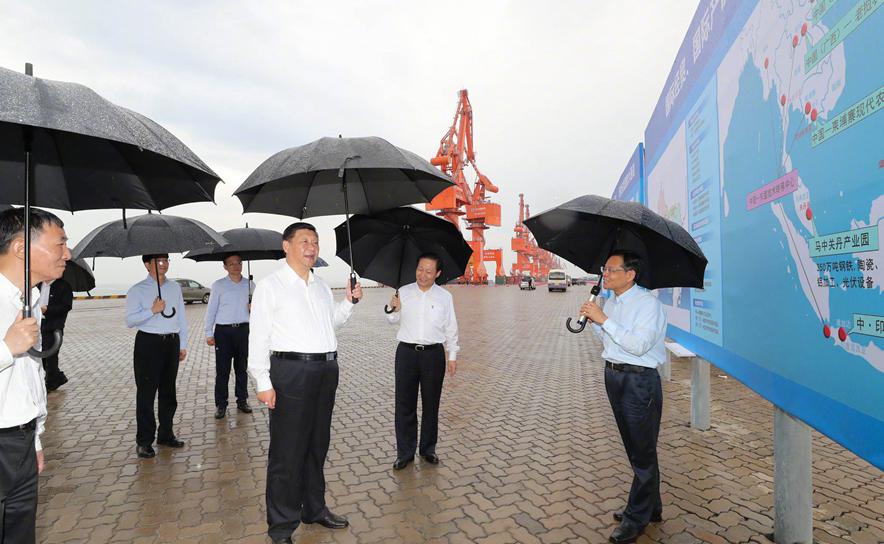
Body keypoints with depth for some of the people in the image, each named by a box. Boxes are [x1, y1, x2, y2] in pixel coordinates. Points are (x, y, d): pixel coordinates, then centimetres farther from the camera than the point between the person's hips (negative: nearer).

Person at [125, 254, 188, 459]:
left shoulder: (175, 287, 10)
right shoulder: (138, 290, -3)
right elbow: (130, 320, -9)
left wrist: (183, 345, 10)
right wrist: (152, 311, -19)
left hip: (172, 343, 5)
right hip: (148, 343, -4)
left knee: (168, 391, 13)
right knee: (146, 393, 0)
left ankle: (166, 434, 26)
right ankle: (144, 440, 12)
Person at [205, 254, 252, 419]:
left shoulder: (249, 285, 6)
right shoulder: (218, 285, -1)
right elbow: (211, 310, 1)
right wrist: (209, 333, -2)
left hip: (243, 329, 2)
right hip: (223, 331, -2)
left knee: (242, 368, 11)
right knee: (222, 370, 2)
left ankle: (242, 401, 24)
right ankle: (221, 405, 14)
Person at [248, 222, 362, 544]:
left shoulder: (321, 286, 14)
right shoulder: (270, 285, -5)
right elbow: (258, 336, -8)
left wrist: (349, 301, 9)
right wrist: (263, 382, -12)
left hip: (327, 369, 6)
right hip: (291, 370, -6)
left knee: (318, 445, 17)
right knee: (287, 451, 2)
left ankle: (314, 509, 35)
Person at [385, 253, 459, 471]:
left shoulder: (445, 297, 3)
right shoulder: (403, 292, 4)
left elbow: (450, 329, 8)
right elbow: (392, 320, 12)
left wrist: (452, 356, 6)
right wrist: (393, 309, -10)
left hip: (433, 354, 0)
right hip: (407, 352, 0)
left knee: (431, 404, 10)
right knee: (404, 404, 3)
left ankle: (428, 449, 26)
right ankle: (405, 452, 16)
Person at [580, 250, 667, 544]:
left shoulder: (647, 303, -15)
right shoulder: (610, 303, 10)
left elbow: (638, 345, -25)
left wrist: (603, 320, -25)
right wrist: (594, 322, 0)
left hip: (639, 380, -8)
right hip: (613, 376, 8)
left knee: (642, 452, 5)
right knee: (634, 448, 19)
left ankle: (637, 518, 19)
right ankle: (650, 507, 36)